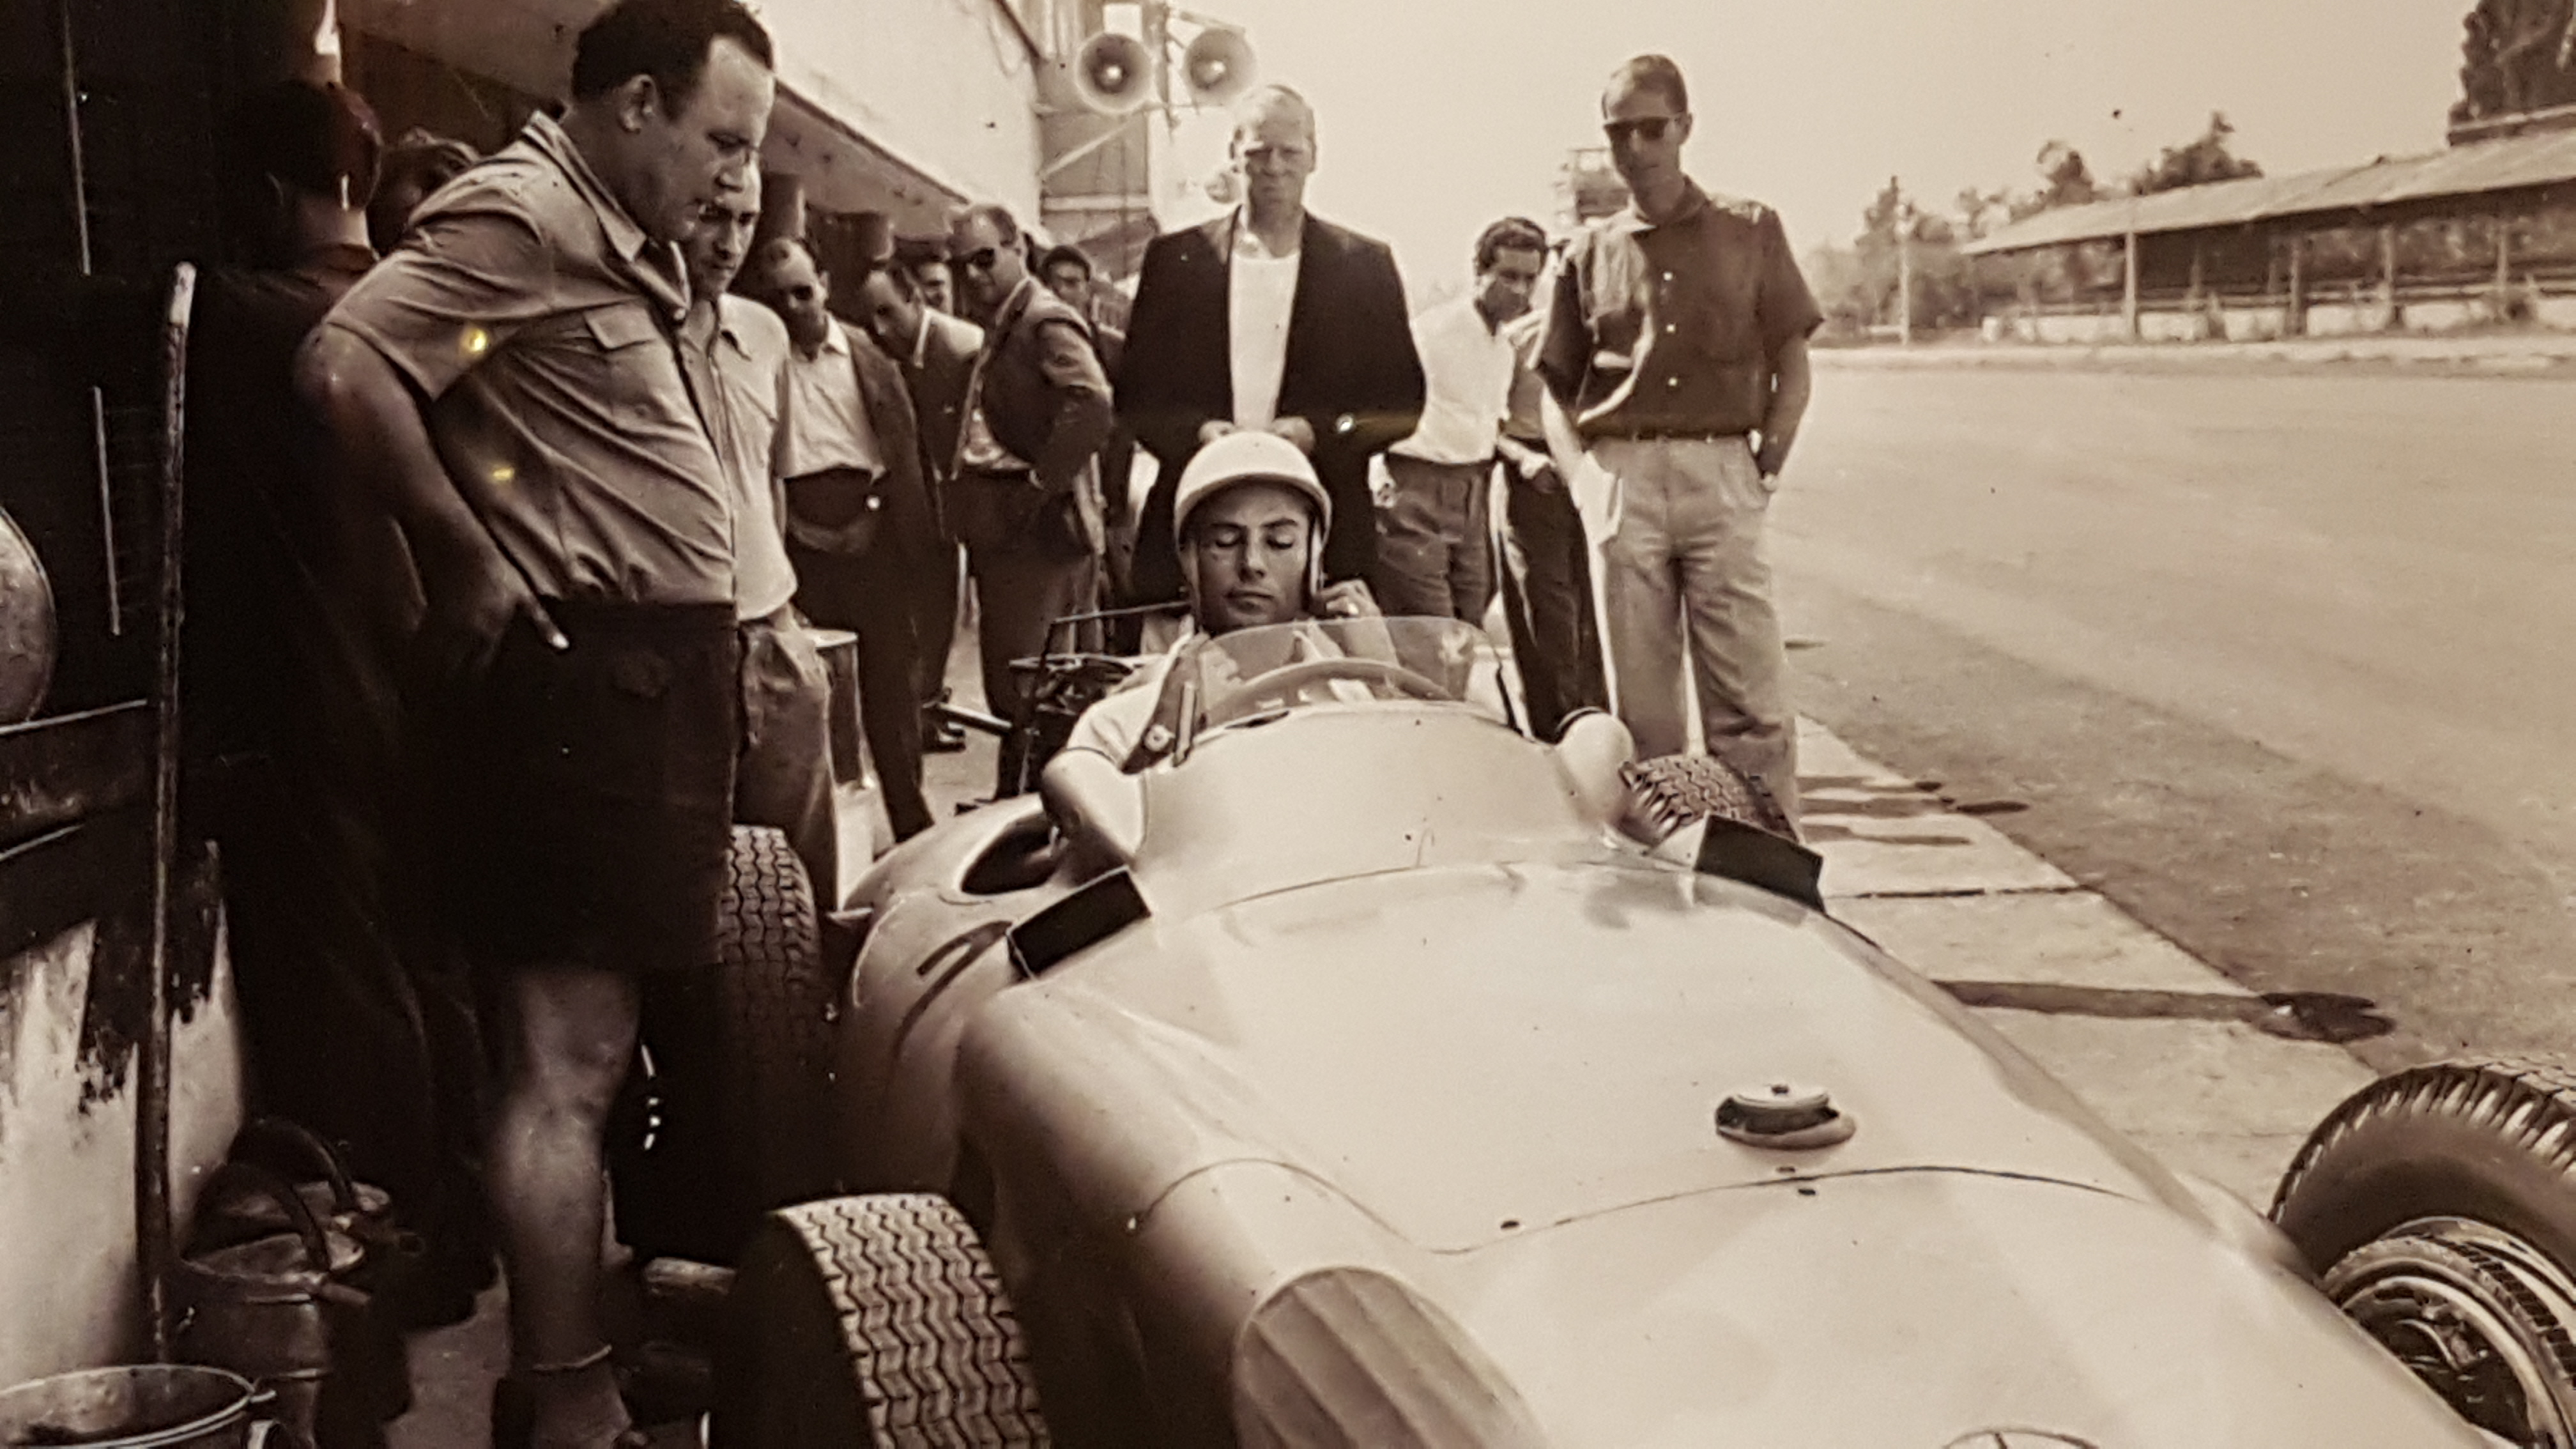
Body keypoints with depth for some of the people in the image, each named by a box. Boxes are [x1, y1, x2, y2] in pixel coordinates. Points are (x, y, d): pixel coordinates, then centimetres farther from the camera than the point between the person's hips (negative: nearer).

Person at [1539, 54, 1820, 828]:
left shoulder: (1751, 231, 9)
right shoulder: (1590, 253, 13)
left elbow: (1793, 362, 9)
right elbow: (1560, 381, 17)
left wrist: (1769, 461, -2)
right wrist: (1587, 467, 3)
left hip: (1722, 472, -1)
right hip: (1624, 479, 2)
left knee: (1749, 697, -5)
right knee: (1639, 698, 4)